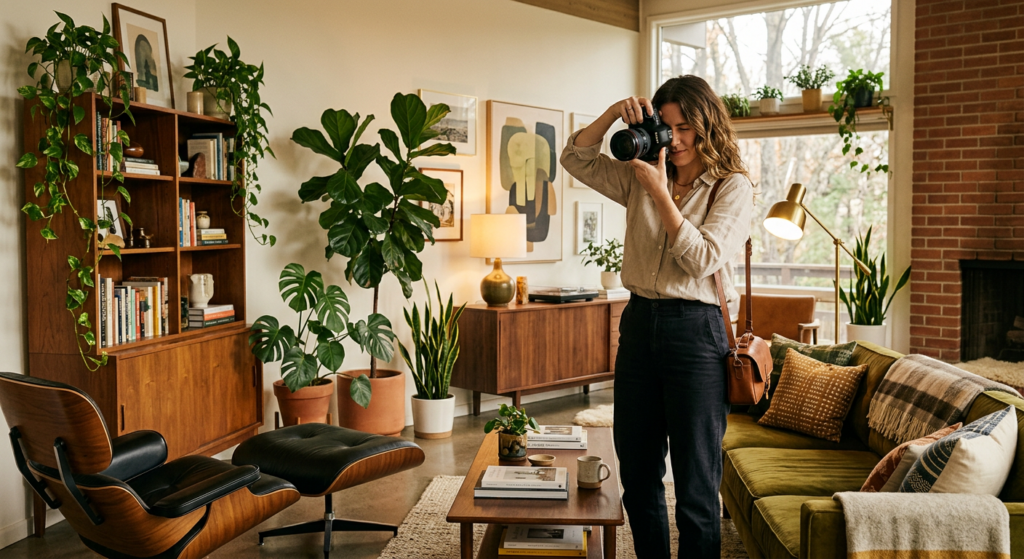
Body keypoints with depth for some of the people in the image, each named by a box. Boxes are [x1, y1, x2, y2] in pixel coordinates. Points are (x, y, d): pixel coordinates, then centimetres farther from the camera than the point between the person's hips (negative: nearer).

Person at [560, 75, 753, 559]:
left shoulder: (733, 188, -2)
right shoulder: (641, 177, 12)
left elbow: (702, 260, -12)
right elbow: (576, 159, 12)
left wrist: (660, 194, -15)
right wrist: (614, 114, -2)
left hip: (695, 330, -5)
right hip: (639, 324, 5)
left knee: (695, 487, 2)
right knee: (637, 476, 14)